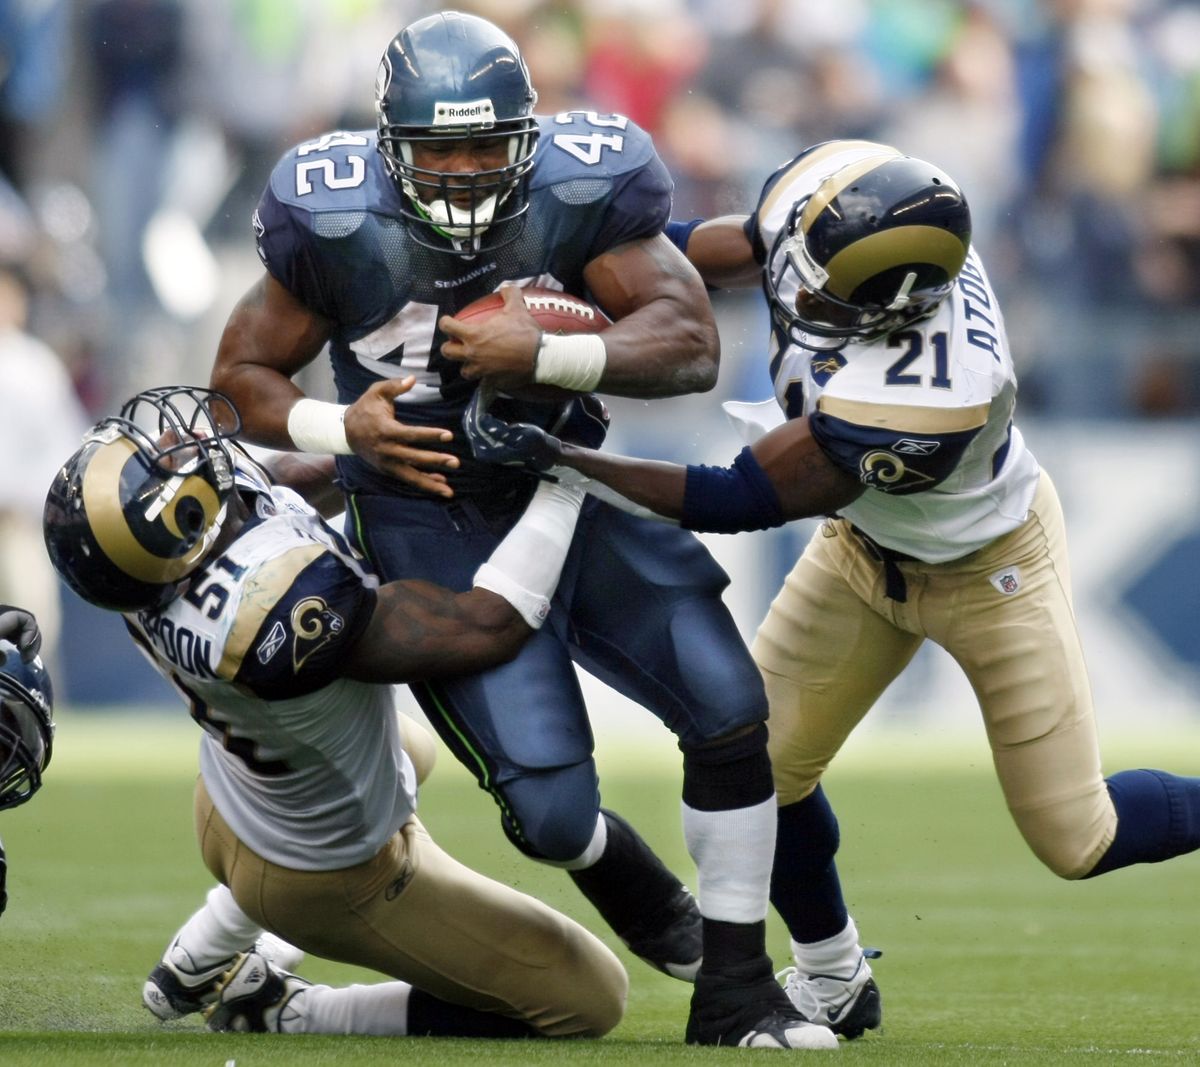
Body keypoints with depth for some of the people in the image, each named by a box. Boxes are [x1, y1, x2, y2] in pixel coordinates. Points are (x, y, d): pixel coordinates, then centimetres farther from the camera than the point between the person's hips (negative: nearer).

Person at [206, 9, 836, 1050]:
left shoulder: (579, 192, -16)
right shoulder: (339, 224, -18)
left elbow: (691, 345, -22)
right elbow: (244, 377, -4)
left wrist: (547, 356, -35)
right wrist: (340, 429, -23)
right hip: (436, 525, -3)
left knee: (731, 710, -8)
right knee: (553, 809, -12)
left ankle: (733, 992, 8)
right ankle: (653, 906, 26)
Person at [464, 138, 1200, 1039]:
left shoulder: (915, 408, -47)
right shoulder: (872, 223, -31)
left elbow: (735, 502, -36)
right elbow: (715, 249, -10)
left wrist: (557, 456, -37)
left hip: (988, 567, -6)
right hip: (867, 545, 6)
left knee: (1076, 840, 1)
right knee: (762, 768, 1)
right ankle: (833, 982, 24)